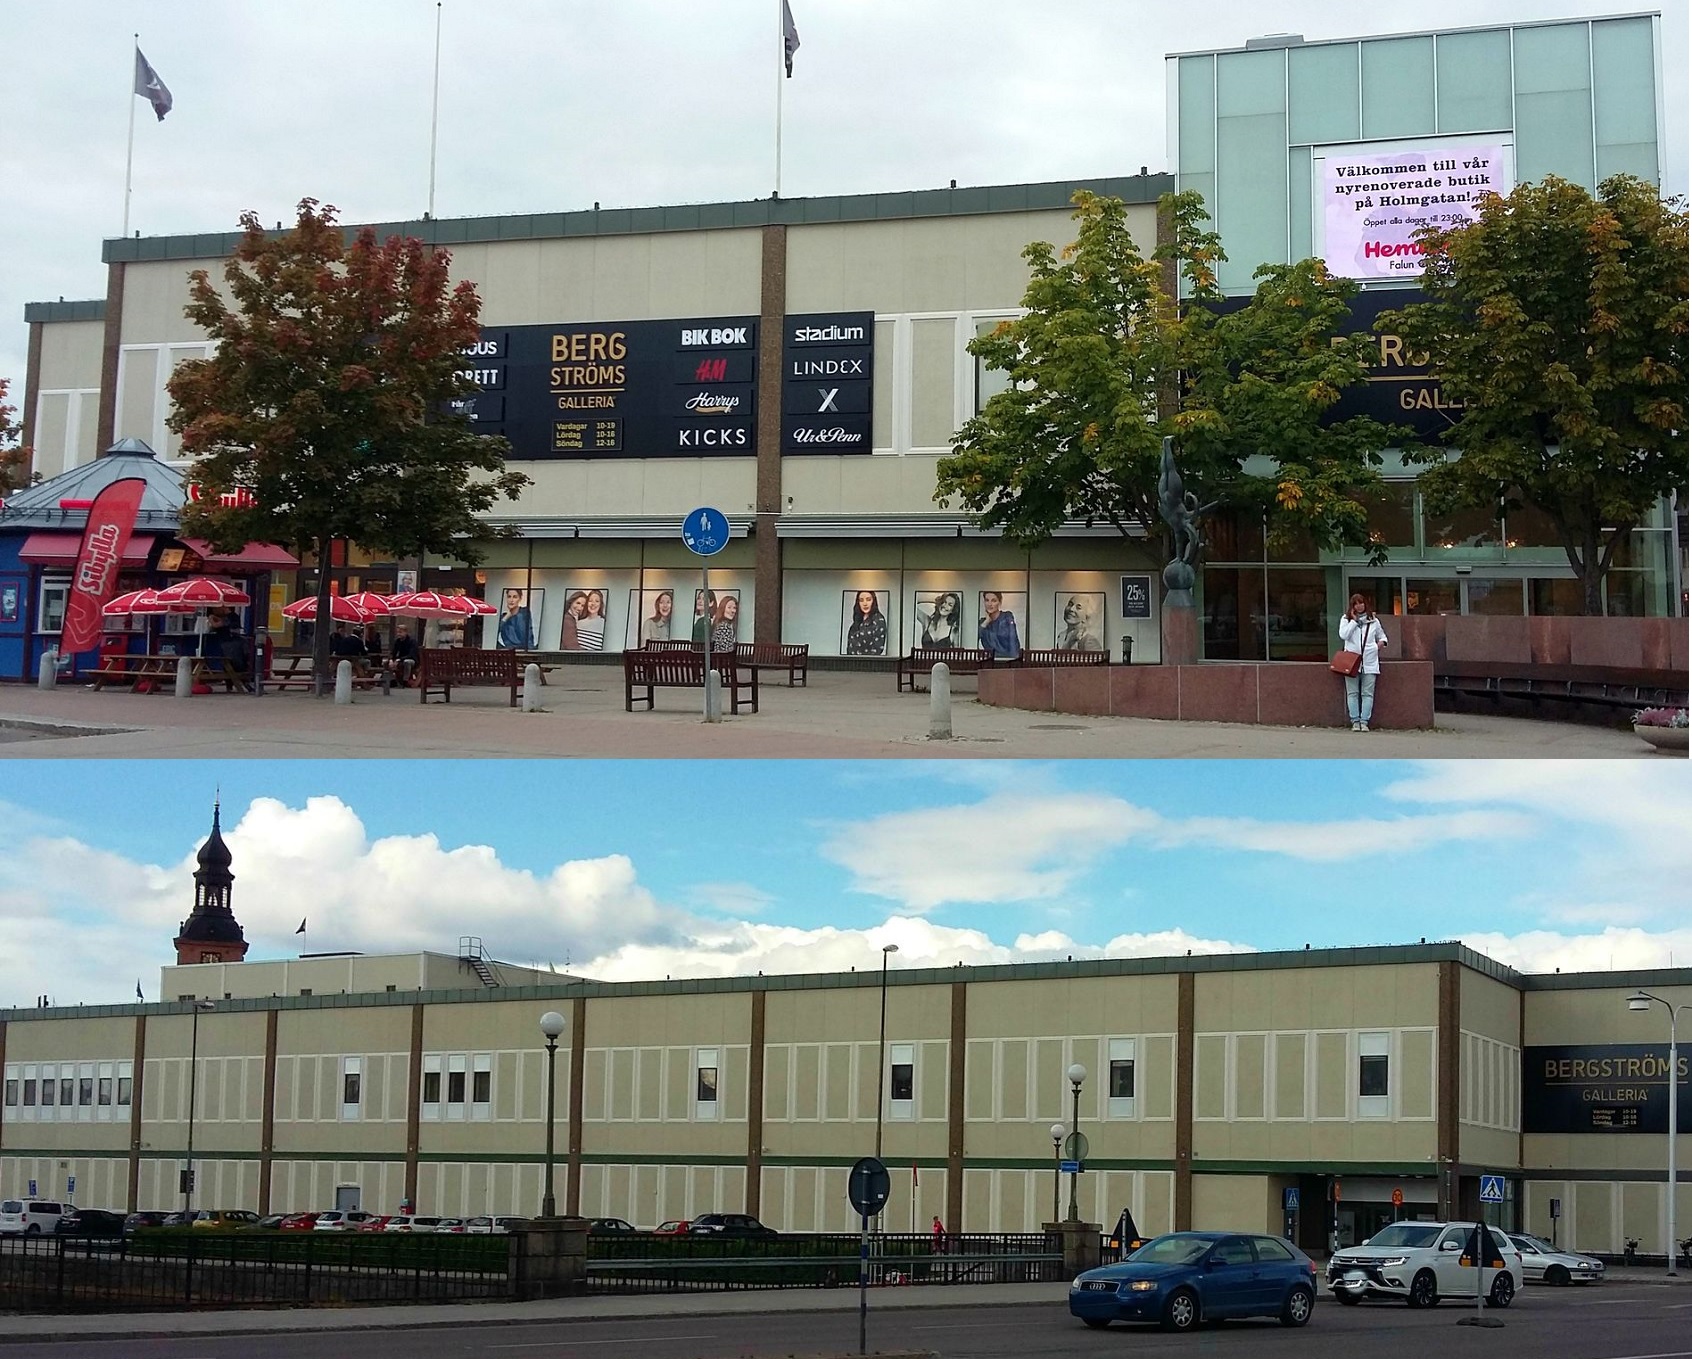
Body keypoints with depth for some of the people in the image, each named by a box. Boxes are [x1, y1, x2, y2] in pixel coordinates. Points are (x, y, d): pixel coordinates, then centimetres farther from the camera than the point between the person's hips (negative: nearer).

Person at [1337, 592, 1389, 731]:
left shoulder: (1373, 621, 14)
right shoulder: (1346, 619, 8)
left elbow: (1381, 635, 27)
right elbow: (1343, 635, -9)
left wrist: (1382, 641, 4)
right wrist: (1354, 620, -6)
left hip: (1369, 662, 1)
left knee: (1367, 693, -3)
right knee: (1352, 693, -2)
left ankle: (1364, 721, -2)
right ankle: (1355, 721, 1)